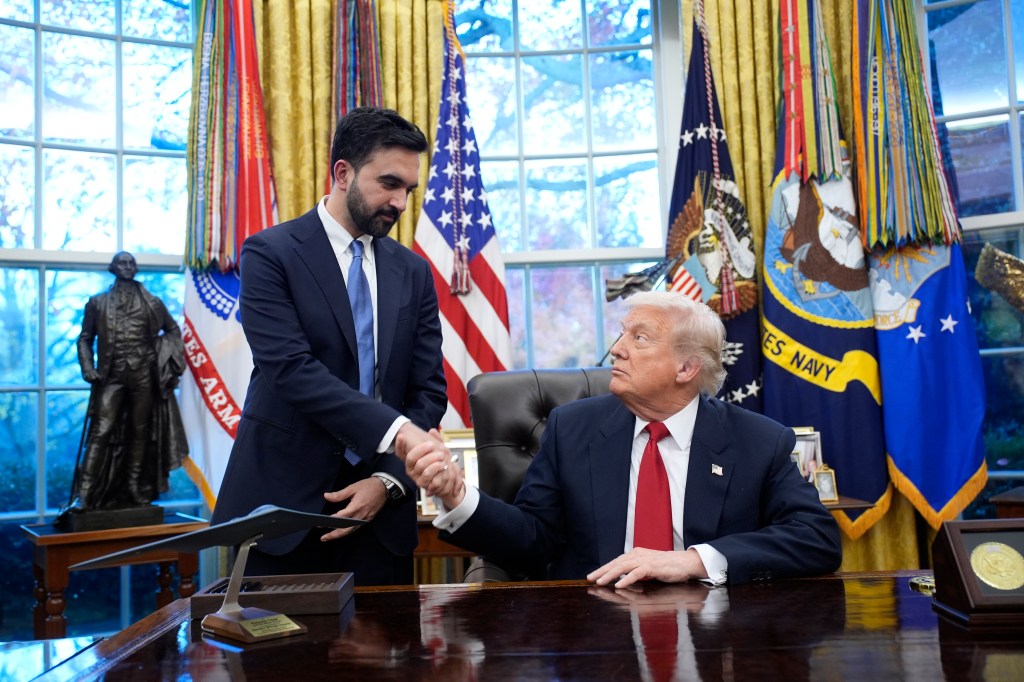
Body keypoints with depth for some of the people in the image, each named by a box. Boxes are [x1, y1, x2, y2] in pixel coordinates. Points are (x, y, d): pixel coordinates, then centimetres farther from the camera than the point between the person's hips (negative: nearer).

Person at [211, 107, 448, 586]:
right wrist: (395, 430, -28)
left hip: (379, 509, 4)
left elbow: (429, 391, 5)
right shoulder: (269, 254, -5)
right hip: (284, 501, -3)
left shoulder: (413, 272, 8)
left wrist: (388, 481, -9)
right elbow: (291, 369, -18)